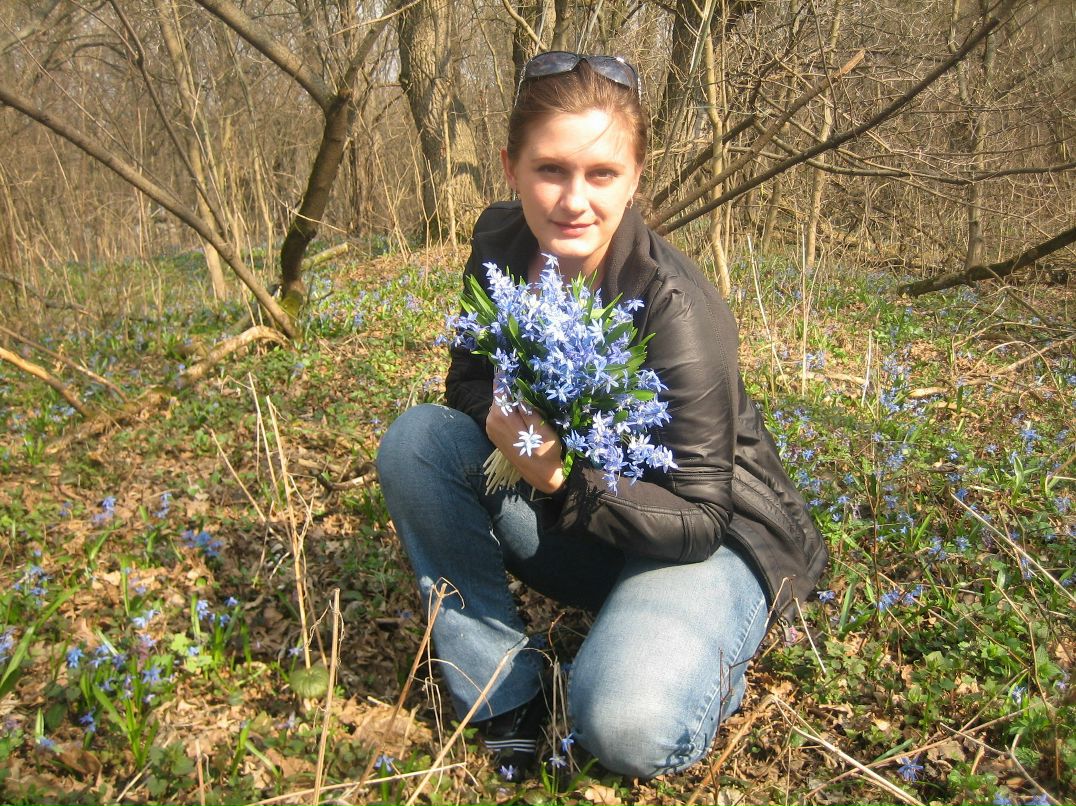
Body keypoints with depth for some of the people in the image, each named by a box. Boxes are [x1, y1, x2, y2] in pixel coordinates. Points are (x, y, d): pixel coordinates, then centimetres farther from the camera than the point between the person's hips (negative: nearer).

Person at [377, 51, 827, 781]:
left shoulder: (675, 308, -28)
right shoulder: (501, 245, -11)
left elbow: (699, 519, -23)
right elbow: (468, 384, 1)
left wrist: (564, 480, -39)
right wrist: (501, 418, -24)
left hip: (707, 540, -5)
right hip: (578, 524, 6)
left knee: (631, 727, -32)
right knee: (416, 440, -16)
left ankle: (701, 663, 6)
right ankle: (505, 694, -6)